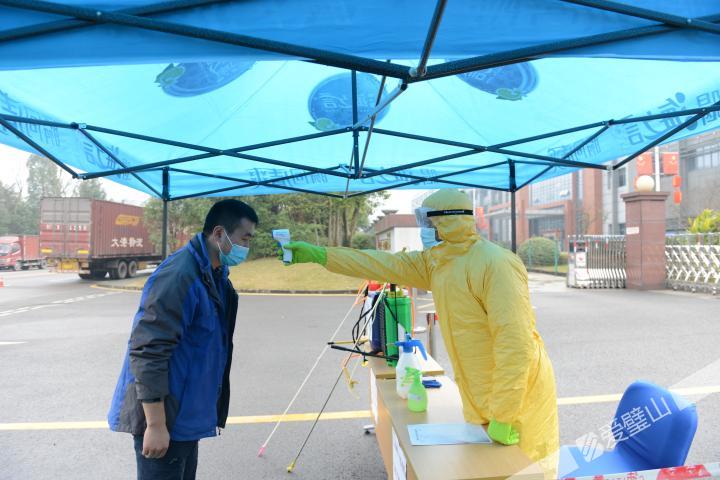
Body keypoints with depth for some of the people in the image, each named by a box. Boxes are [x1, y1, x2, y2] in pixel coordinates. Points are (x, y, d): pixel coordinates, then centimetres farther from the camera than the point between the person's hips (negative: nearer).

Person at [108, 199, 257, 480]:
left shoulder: (215, 275, 7)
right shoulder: (178, 276, -24)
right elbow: (147, 352, -26)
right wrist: (156, 424, -23)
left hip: (185, 413, 9)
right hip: (163, 416, -9)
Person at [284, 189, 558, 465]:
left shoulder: (496, 264, -24)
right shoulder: (434, 262, 2)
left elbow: (516, 343, -28)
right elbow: (385, 265, 4)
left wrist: (503, 417, -25)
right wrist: (319, 254, 5)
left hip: (518, 399, -7)